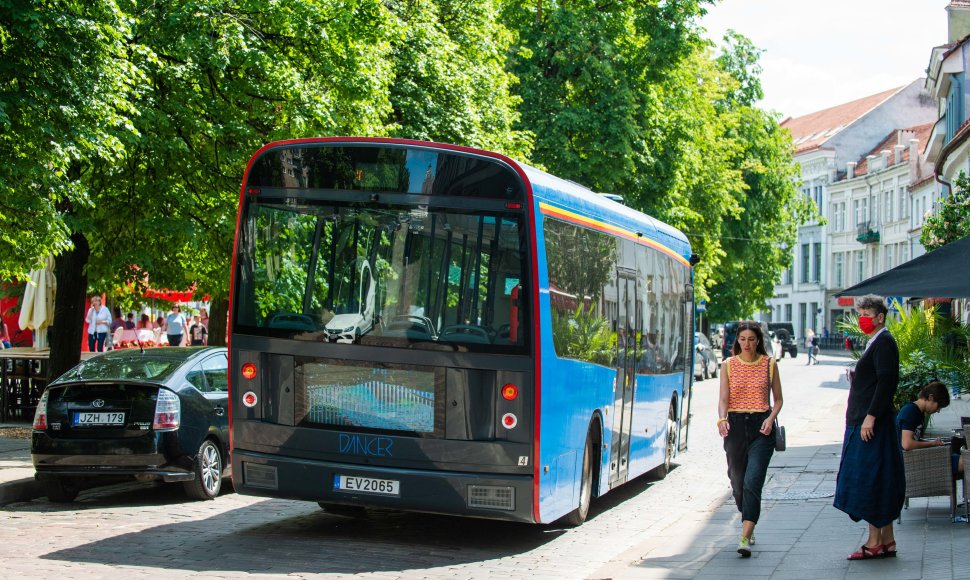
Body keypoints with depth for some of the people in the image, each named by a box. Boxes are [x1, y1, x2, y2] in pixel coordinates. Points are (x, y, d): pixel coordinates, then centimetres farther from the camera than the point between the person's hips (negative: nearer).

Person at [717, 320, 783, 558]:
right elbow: (723, 399, 1)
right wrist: (722, 419, -18)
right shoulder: (728, 365, 6)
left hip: (761, 427, -2)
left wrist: (771, 418, -8)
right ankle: (748, 525, 34)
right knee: (738, 481, 9)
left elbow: (778, 399, 11)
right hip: (735, 425, 2)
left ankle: (745, 538, -20)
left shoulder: (769, 364, 5)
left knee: (753, 481, -14)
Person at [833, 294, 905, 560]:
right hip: (863, 421, 10)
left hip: (873, 425, -10)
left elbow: (887, 381, -21)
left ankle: (875, 542, -3)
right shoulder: (874, 343, 18)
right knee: (879, 485, 11)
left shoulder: (884, 342, -12)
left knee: (870, 481, -7)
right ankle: (886, 540, 16)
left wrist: (870, 417, -23)